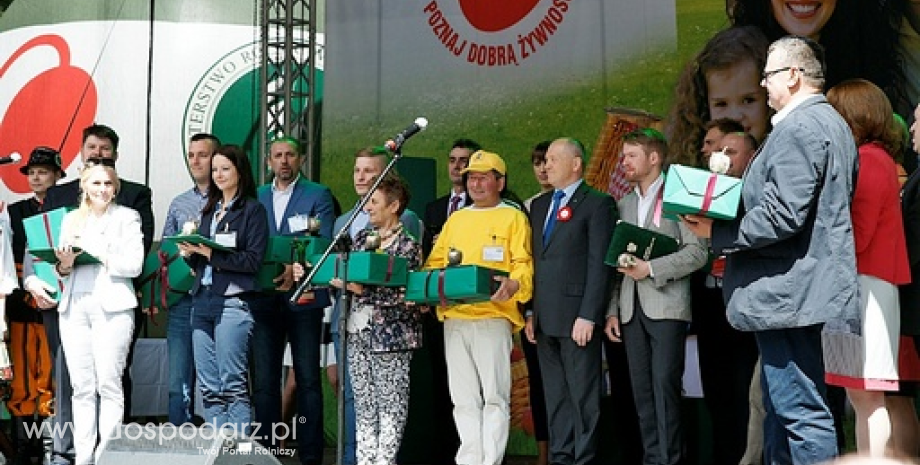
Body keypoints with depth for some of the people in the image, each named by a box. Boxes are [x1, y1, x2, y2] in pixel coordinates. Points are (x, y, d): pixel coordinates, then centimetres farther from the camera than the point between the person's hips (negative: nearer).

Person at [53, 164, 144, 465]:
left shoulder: (126, 217, 7)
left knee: (108, 384, -8)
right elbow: (60, 269, 17)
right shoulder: (72, 219, 19)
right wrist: (64, 265, -4)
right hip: (74, 306, 4)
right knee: (81, 386, 2)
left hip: (112, 307, -4)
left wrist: (95, 250, -7)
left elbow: (133, 265, -3)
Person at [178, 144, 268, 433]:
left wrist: (212, 254, -16)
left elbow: (253, 260, -10)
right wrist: (190, 253, 0)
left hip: (233, 302, -7)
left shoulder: (253, 210, 0)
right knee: (208, 386, 6)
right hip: (202, 300, 7)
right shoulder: (209, 210, 20)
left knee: (233, 384, -8)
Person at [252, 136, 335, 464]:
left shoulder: (317, 194, 3)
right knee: (264, 379, 6)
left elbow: (323, 242, -9)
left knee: (308, 378, 1)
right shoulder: (255, 197, 14)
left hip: (303, 297, -3)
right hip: (264, 298, 4)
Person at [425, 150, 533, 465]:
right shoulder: (455, 219, 20)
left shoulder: (513, 217, 6)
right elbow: (435, 262, 20)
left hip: (493, 317, -5)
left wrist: (514, 284, -24)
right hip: (454, 318, 5)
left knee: (495, 397, -6)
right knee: (464, 399, 7)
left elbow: (523, 264, -3)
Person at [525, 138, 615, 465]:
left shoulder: (597, 204, -4)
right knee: (555, 395, 12)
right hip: (545, 319, 7)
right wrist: (530, 312, 9)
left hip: (576, 317, -7)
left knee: (583, 395, -1)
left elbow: (599, 264, -10)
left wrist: (588, 316, -16)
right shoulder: (539, 205, 18)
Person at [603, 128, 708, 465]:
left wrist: (651, 268, -15)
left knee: (664, 384, -10)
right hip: (631, 309, 6)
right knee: (641, 388, 5)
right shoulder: (623, 205, 19)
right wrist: (612, 310, 10)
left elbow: (697, 251, -8)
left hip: (666, 306, -6)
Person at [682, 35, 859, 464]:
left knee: (801, 411, -6)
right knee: (783, 408, 16)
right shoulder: (832, 123, 18)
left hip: (788, 291, -11)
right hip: (802, 289, 11)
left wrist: (717, 232, -12)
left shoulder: (797, 127, -15)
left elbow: (782, 216, -23)